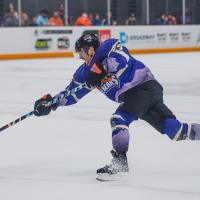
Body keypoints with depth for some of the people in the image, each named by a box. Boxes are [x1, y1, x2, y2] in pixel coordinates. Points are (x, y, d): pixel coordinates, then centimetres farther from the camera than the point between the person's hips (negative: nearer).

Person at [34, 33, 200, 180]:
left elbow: (122, 59, -29)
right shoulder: (86, 72, 14)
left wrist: (100, 71, -29)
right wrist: (50, 102, 3)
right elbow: (72, 93, 15)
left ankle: (120, 162, -21)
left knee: (119, 119, -19)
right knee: (172, 128, 3)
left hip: (145, 86, -9)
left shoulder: (108, 46, -10)